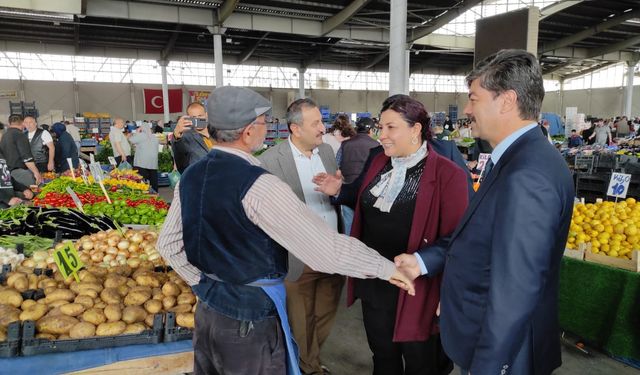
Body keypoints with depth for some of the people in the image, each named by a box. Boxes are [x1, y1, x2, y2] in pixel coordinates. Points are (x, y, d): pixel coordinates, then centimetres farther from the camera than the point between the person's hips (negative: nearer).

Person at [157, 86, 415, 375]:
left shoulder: (190, 176, -2)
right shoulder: (258, 185, -25)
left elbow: (168, 243, 8)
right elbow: (326, 248, -24)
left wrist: (205, 284, 13)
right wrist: (386, 268, -13)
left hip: (207, 308, 7)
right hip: (251, 318, -7)